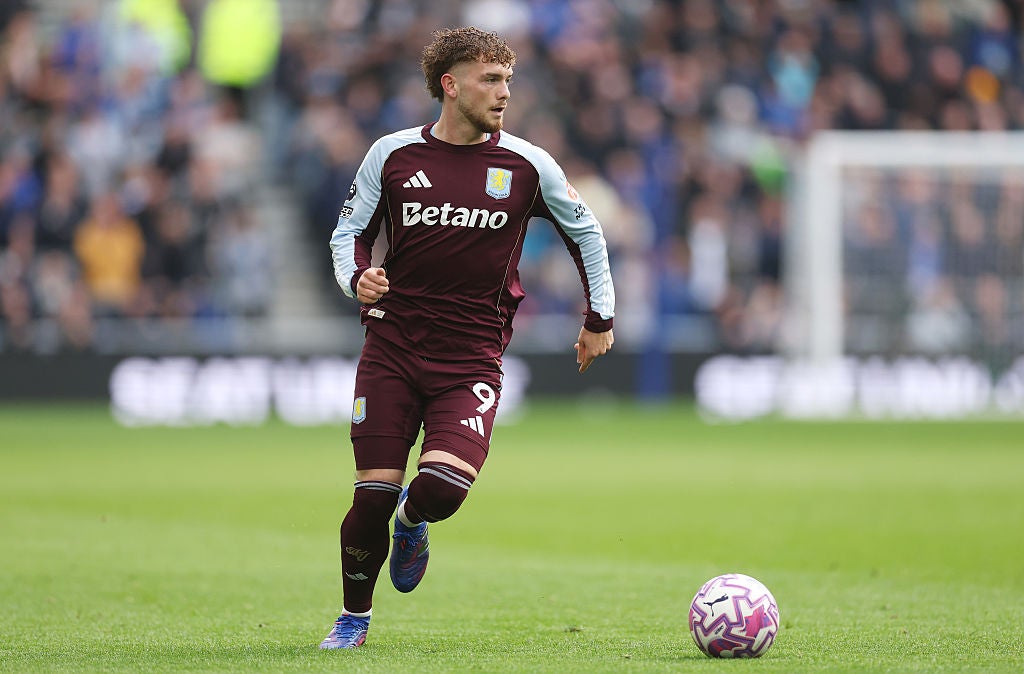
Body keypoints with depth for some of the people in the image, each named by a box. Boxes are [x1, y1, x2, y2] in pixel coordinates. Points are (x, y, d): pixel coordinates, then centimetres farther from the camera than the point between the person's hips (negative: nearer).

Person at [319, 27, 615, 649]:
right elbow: (349, 234, 12)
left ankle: (412, 522, 18)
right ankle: (353, 619, 19)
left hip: (472, 359, 0)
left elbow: (585, 231, 16)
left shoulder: (528, 165, 0)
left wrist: (600, 318, 19)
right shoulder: (393, 155, 1)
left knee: (441, 487, -21)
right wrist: (359, 279, -9)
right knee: (374, 495, -5)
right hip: (393, 346, 0)